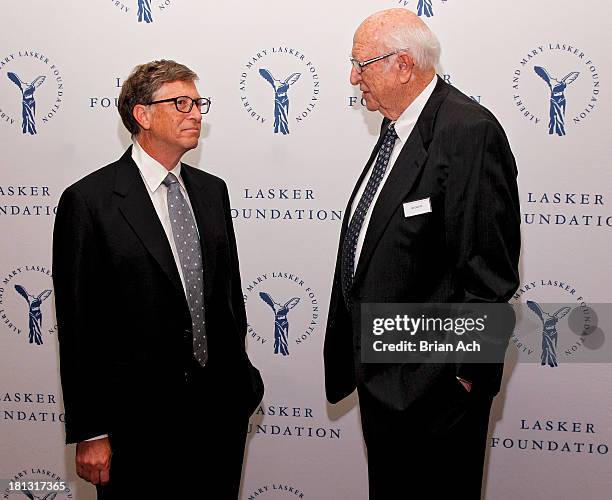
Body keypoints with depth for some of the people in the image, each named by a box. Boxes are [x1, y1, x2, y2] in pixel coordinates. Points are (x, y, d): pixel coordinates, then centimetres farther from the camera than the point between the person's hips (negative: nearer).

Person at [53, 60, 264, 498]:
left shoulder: (212, 190, 9)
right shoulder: (89, 201, -10)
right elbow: (78, 325, -10)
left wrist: (239, 376, 14)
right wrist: (90, 433, -10)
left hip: (222, 410, 5)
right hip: (140, 419, -5)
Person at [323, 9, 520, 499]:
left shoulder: (469, 132, -20)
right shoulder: (398, 128, 9)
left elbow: (488, 272, -21)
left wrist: (462, 373, -17)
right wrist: (364, 355, 14)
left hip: (433, 380, -9)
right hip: (381, 370, 9)